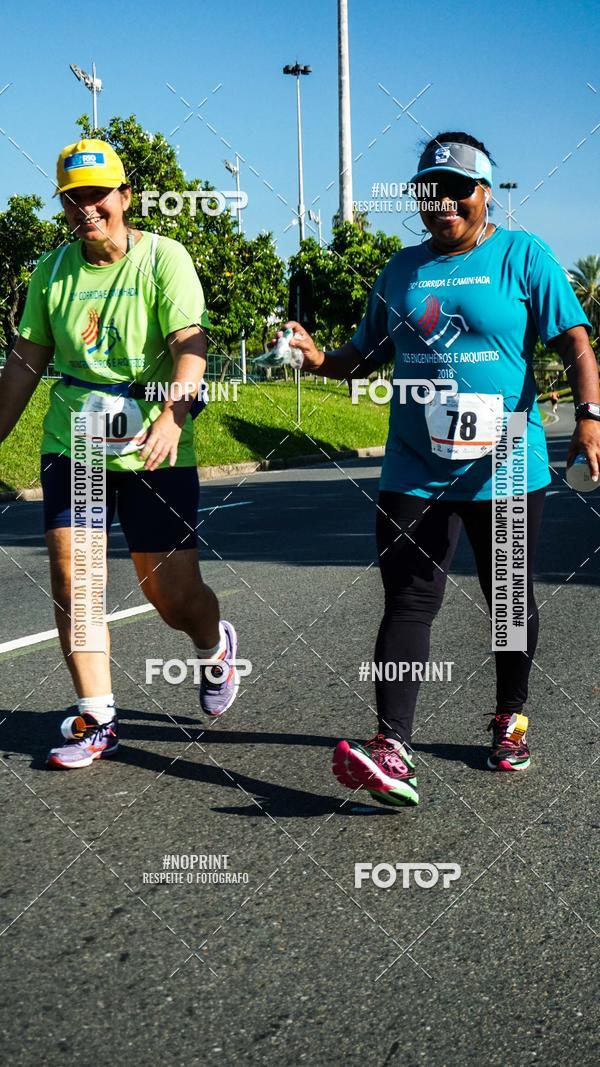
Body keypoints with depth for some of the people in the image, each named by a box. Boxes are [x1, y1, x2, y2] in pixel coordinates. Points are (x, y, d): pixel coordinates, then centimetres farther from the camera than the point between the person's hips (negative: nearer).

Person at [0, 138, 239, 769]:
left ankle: (214, 648, 35)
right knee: (71, 580, -4)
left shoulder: (163, 258, -6)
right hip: (71, 447, 4)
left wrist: (174, 414, -34)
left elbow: (189, 345, -17)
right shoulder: (51, 272, 7)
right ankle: (95, 718, 10)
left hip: (154, 451, -4)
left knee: (172, 592, 0)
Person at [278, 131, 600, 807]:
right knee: (408, 602, -9)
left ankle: (511, 721, 34)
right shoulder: (400, 271, 11)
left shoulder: (524, 256, 0)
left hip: (506, 469, -2)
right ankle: (392, 751, -15)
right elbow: (366, 356, 19)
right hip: (415, 470, 2)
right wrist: (319, 359, -1)